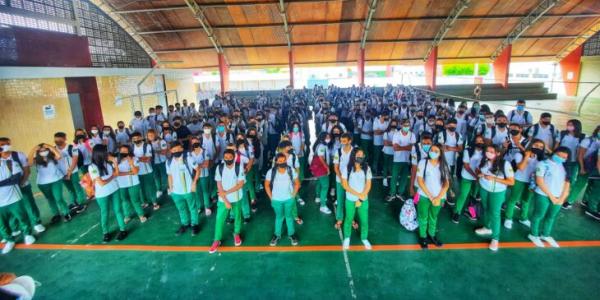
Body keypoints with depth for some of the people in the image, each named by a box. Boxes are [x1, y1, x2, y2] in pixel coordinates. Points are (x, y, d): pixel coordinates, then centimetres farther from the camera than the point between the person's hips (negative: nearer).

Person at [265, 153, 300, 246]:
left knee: (289, 216, 16)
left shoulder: (291, 170, -16)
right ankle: (277, 235, 36)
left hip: (289, 199, 0)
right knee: (279, 217, 16)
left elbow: (297, 183, -2)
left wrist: (293, 195, -4)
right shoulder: (271, 172, -18)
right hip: (276, 200, 0)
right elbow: (267, 185, -4)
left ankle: (291, 234, 35)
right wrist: (271, 197, -5)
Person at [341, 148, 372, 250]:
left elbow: (368, 185, -5)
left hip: (364, 200, 1)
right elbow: (345, 185, -11)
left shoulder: (367, 168, -6)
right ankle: (347, 238, 37)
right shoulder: (347, 169, -12)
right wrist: (358, 194, -16)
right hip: (350, 200, -1)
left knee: (364, 220, 10)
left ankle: (364, 239, 34)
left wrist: (361, 198, -10)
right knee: (348, 219, 15)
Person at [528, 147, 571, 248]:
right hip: (543, 196, -6)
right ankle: (534, 235, 24)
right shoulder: (543, 164, -10)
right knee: (539, 215, 7)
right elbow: (540, 182, -13)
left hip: (558, 198, 6)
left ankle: (546, 235, 36)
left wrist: (562, 198, -1)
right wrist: (551, 196, -11)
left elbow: (567, 183, 9)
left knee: (552, 217, 18)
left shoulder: (564, 167, 7)